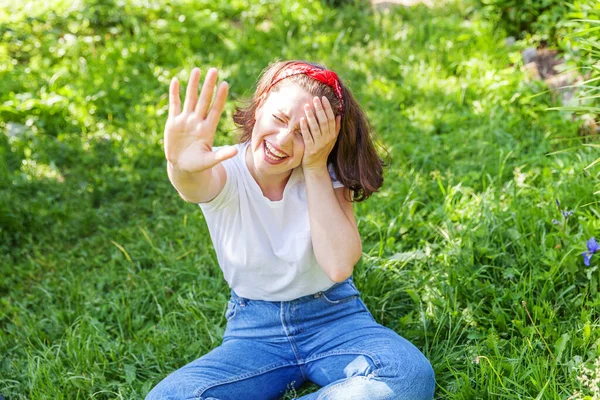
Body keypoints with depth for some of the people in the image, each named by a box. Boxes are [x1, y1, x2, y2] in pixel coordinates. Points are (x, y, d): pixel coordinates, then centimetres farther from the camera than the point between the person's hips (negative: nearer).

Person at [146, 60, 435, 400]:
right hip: (255, 327, 0)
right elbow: (197, 186, -40)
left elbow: (339, 266, -24)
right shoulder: (225, 170, -12)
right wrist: (182, 168, -64)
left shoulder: (328, 174, -9)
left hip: (334, 317, 1)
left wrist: (316, 167, -24)